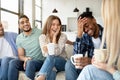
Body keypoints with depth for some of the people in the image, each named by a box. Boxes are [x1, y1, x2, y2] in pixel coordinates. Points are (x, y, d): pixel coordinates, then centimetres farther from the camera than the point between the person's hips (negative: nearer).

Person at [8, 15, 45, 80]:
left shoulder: (39, 32, -2)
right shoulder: (19, 38, 7)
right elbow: (21, 55, 5)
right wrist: (25, 59, -19)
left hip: (40, 61, -3)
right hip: (26, 61, 3)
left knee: (30, 63, -35)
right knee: (13, 62, -25)